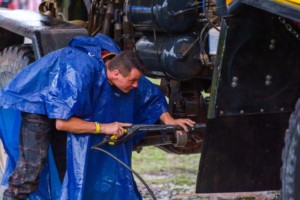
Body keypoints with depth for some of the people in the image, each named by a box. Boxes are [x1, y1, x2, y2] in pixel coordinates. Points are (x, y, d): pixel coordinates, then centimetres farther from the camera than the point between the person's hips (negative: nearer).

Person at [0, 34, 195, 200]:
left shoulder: (123, 68, -16)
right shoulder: (81, 73, -40)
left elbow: (152, 95, 3)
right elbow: (62, 123, -36)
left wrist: (168, 120, -6)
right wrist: (103, 127, -35)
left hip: (66, 104, 8)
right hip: (33, 102, -8)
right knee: (33, 163, -17)